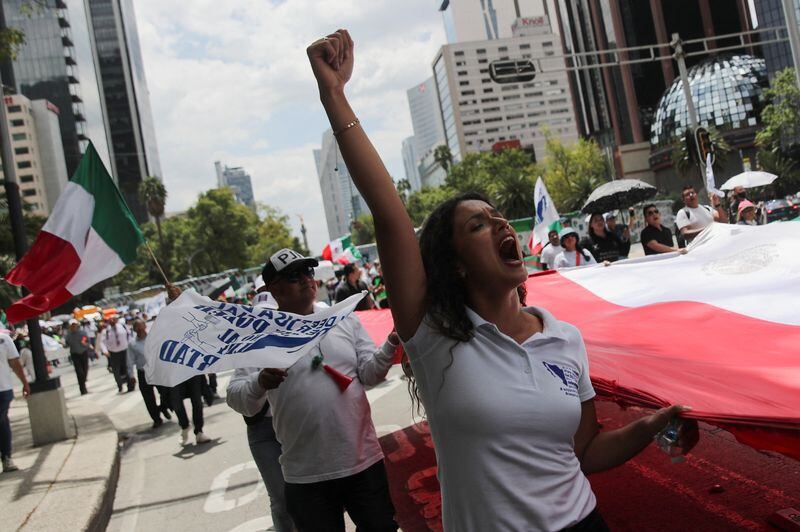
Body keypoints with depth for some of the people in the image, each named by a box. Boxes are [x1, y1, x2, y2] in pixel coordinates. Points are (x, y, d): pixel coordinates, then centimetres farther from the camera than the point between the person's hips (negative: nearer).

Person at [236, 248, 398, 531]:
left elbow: (369, 374, 2)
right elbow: (244, 405, -7)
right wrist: (260, 385, -29)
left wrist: (391, 345, -17)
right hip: (307, 477, -2)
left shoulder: (344, 319, 4)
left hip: (365, 463, 2)